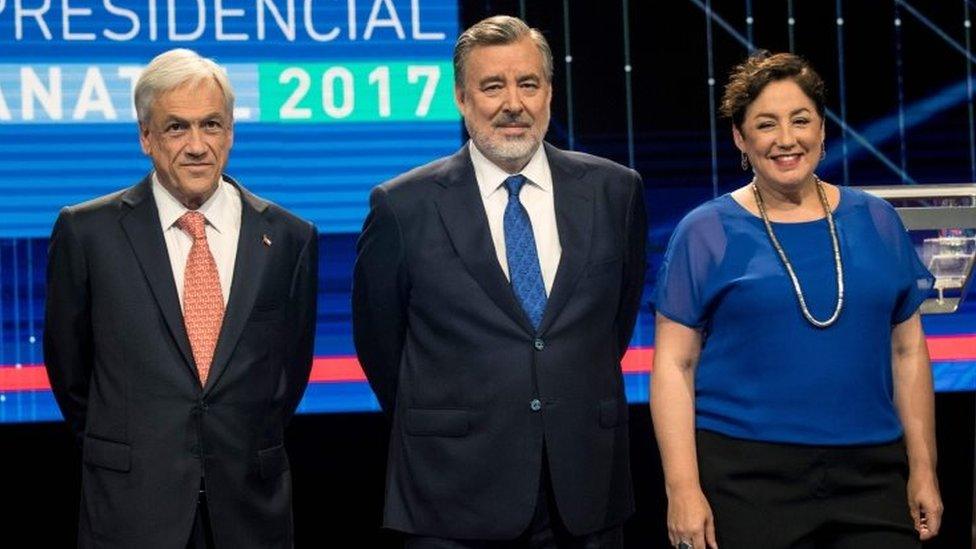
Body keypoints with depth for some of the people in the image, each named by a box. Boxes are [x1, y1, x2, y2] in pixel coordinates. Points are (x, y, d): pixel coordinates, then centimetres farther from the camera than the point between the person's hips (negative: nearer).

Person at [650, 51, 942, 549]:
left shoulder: (876, 222, 9)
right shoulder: (706, 233, 1)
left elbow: (908, 350, 12)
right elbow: (673, 364, -3)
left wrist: (923, 470, 8)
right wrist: (682, 488, -10)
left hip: (870, 472, 3)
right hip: (743, 483, -2)